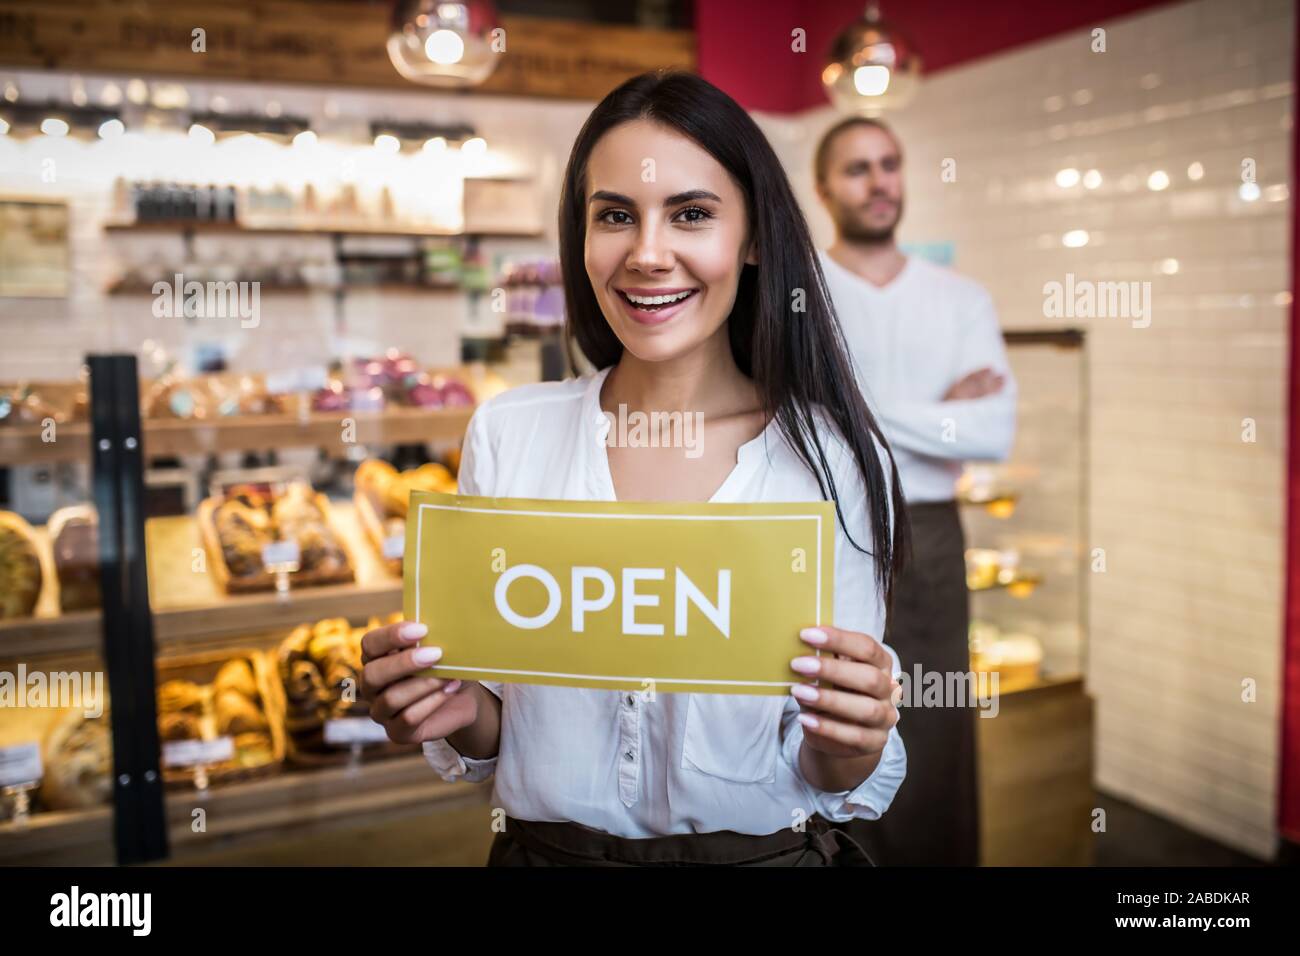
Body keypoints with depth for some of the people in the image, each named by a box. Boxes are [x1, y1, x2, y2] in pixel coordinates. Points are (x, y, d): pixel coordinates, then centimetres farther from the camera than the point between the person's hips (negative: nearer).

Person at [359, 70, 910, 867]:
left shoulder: (838, 458, -12)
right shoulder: (505, 435, -8)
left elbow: (833, 787, -5)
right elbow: (489, 739, 2)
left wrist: (851, 744, -25)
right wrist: (456, 710, -18)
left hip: (764, 852, -1)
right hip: (545, 848, 2)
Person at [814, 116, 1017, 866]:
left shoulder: (962, 299, 7)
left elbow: (996, 434, -6)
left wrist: (859, 408, -11)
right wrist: (941, 413, -10)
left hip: (928, 544, 3)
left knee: (934, 757, 10)